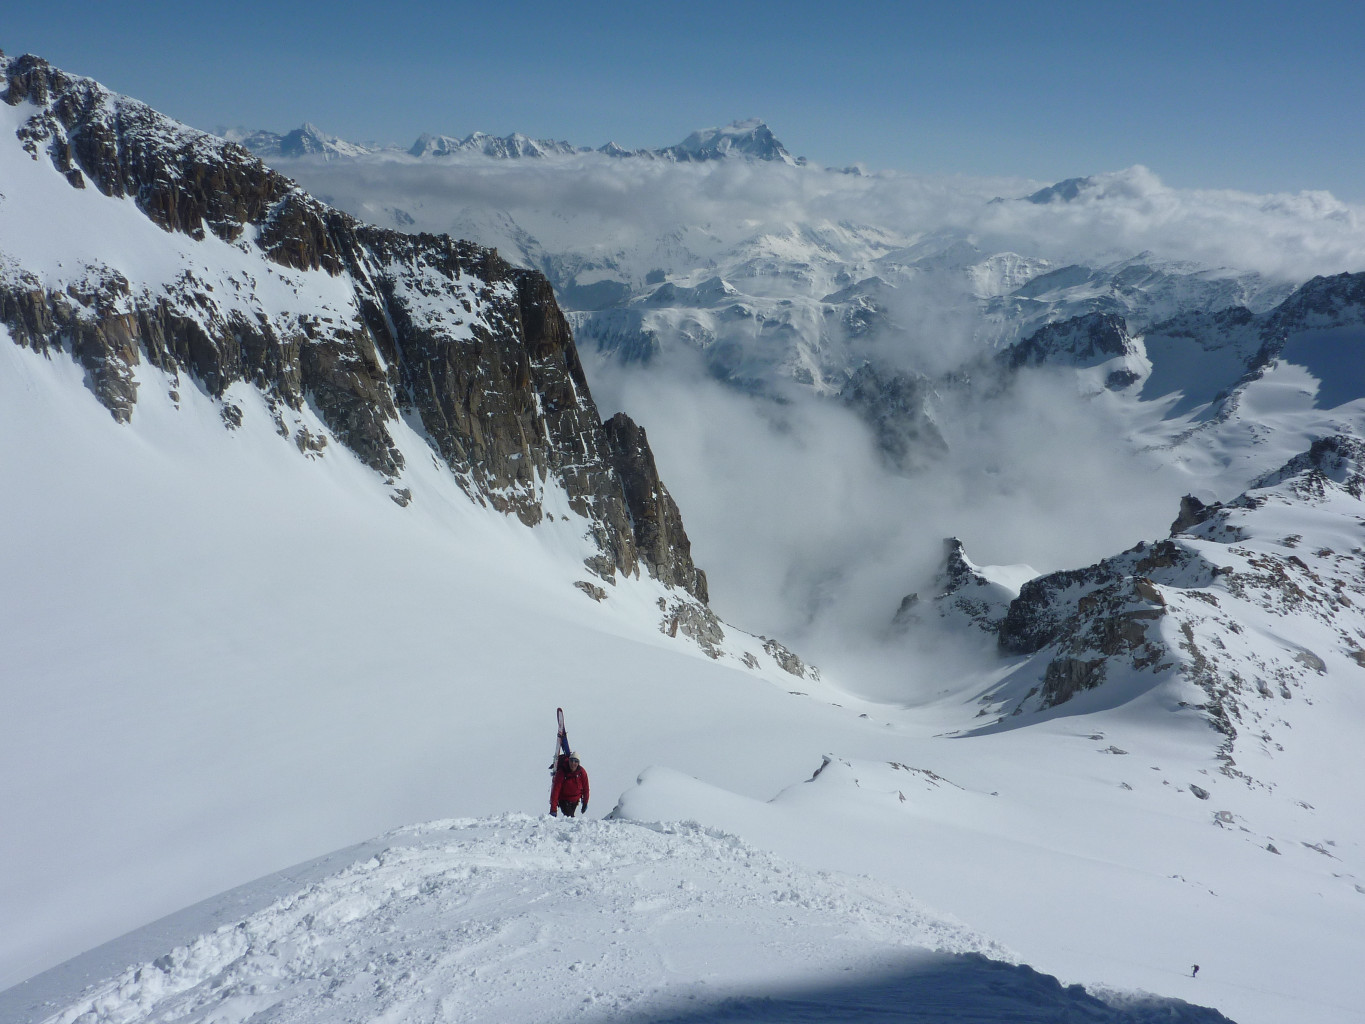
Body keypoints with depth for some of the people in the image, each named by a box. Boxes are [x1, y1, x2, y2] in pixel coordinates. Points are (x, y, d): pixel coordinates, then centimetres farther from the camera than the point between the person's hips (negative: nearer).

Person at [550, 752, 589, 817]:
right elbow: (555, 790, -27)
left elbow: (585, 788, -2)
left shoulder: (582, 772, -15)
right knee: (569, 817, -20)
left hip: (575, 800, 3)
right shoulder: (561, 772, -25)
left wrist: (585, 803, 4)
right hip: (563, 799, -3)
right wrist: (553, 808, -31)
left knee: (571, 816, 17)